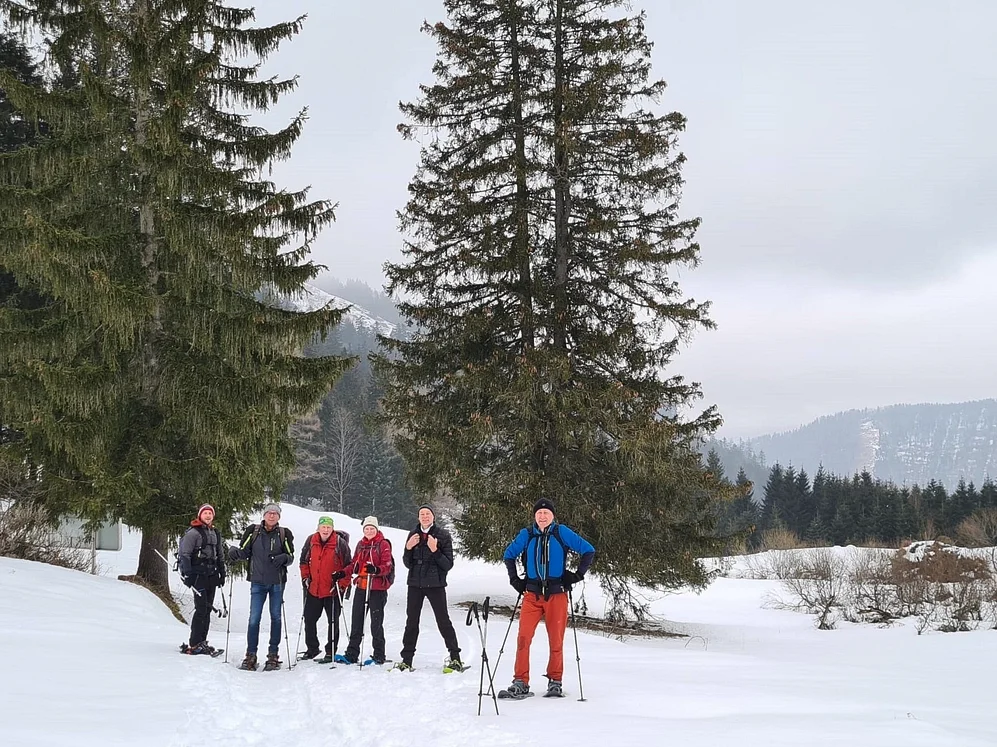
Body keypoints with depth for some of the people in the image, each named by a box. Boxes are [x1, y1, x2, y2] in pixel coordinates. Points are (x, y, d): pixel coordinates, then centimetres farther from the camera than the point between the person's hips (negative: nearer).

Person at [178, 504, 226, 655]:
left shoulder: (215, 533, 16)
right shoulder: (193, 533, -7)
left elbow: (220, 555, 25)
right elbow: (184, 554, -11)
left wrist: (222, 574, 20)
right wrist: (187, 574, -17)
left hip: (211, 575, 7)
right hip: (198, 575, -7)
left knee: (207, 609, 8)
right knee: (201, 609, -12)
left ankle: (202, 641, 15)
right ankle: (193, 645, -10)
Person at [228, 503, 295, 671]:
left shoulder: (284, 534, 3)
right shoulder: (253, 531, 4)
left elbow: (291, 556, 6)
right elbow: (244, 551, 6)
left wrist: (284, 558, -16)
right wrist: (234, 551, -15)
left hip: (277, 582, 0)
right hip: (257, 581, 0)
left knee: (275, 617, 6)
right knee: (254, 618, -4)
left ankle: (273, 655, 13)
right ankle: (251, 655, 2)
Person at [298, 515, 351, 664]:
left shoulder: (340, 543, -11)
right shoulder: (311, 541, 1)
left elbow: (348, 565, -5)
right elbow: (304, 560, 15)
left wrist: (343, 584, -10)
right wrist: (305, 577, 7)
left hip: (333, 590, -4)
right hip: (313, 589, 4)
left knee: (333, 621, 3)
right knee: (309, 619, 11)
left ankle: (331, 652, 12)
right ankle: (311, 648, 27)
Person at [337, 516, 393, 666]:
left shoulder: (383, 544, -6)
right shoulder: (361, 544, 13)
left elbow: (387, 566, -14)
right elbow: (355, 564, 19)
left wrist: (376, 570, -33)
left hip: (377, 588, -6)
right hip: (361, 587, 6)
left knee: (376, 623, -1)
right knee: (356, 621, 9)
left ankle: (378, 656, 8)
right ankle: (352, 654, 14)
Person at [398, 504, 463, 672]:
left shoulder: (443, 535, -3)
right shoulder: (413, 535, 8)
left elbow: (448, 564, -7)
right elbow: (408, 564, 10)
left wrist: (435, 551, -21)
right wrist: (408, 548, -7)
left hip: (435, 584, -4)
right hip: (415, 584, 4)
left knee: (443, 621, -3)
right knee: (411, 622, 6)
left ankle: (455, 659, 2)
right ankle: (406, 660, 12)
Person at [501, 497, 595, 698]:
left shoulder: (561, 533, -1)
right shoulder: (526, 535, 5)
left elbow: (588, 551, 3)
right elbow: (508, 555, 21)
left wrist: (578, 575, 0)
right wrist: (515, 579, 13)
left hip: (557, 595, -1)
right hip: (532, 595, 1)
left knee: (556, 640, 3)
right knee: (523, 638, -9)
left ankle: (555, 681, 17)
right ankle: (521, 682, -4)